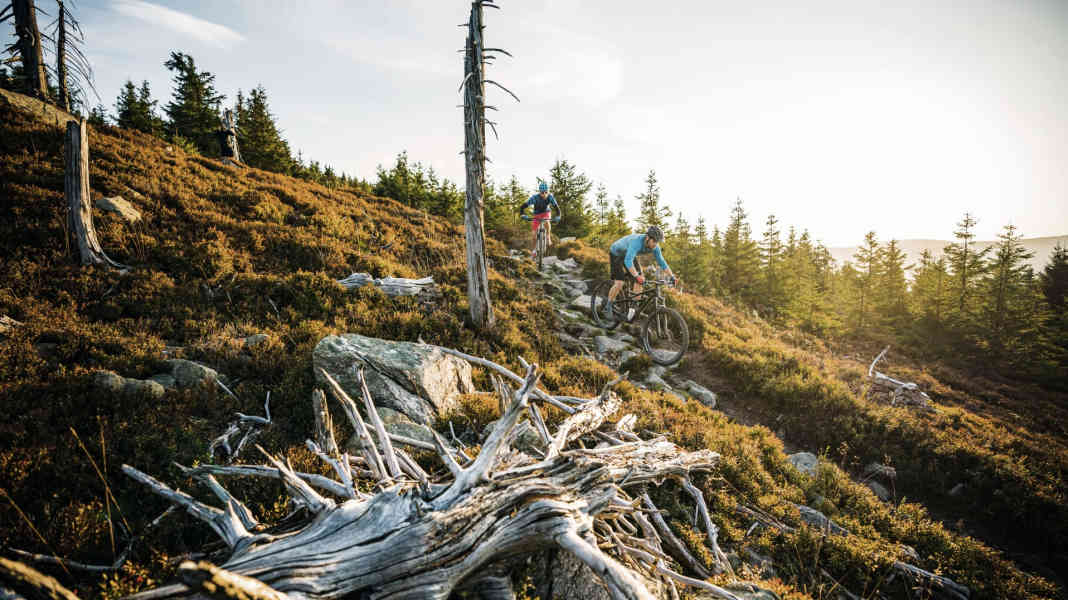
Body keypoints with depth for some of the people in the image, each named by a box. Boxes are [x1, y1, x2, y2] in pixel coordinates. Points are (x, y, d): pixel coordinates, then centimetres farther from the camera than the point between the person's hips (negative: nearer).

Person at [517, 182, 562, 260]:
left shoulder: (550, 197, -27)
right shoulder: (535, 197, -31)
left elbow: (557, 208, -28)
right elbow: (523, 206, -31)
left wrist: (558, 217, -47)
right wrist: (522, 215, -49)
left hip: (546, 213, 0)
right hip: (536, 215, 0)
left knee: (546, 222, -37)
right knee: (535, 234, -2)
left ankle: (548, 237, -12)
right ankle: (533, 252, 15)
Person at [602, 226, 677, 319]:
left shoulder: (654, 246, -19)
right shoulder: (637, 241, -40)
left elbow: (661, 262, -9)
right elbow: (628, 261, -51)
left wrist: (672, 276, -16)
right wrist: (637, 276, -61)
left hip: (628, 255, 7)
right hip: (616, 254, -7)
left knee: (639, 281, -7)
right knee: (619, 283, -18)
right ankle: (607, 307, -2)